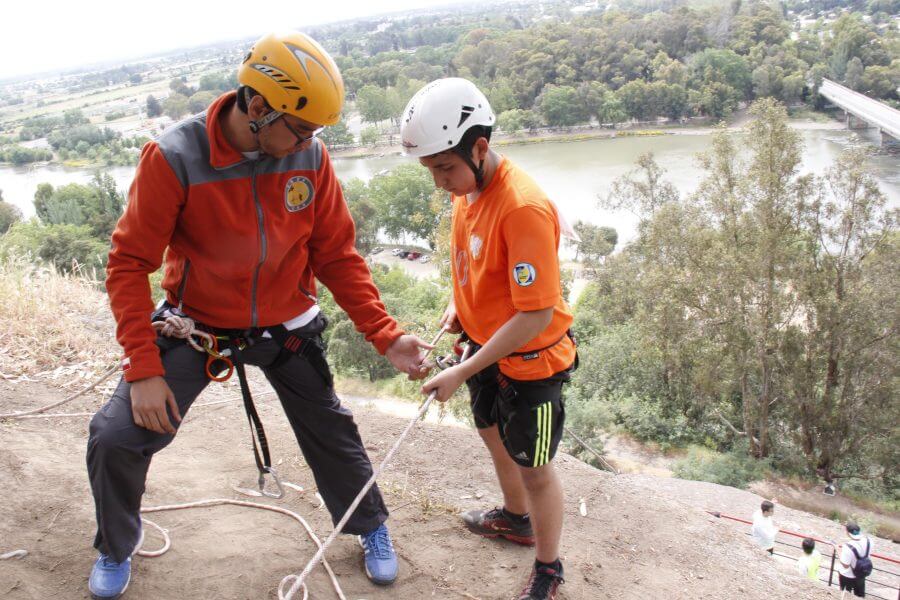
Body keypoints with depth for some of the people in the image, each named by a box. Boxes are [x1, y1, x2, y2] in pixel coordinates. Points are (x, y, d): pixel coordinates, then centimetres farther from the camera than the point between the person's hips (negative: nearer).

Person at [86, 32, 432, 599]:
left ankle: (371, 526, 40)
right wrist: (144, 370, -22)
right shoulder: (174, 158, -23)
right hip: (196, 325, -1)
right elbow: (129, 264, -17)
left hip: (287, 327, 2)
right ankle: (116, 548, 25)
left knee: (331, 430, 11)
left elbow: (337, 256, -6)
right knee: (117, 439, -8)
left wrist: (387, 337, -13)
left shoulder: (310, 156, -14)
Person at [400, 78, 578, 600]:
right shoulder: (467, 187, -4)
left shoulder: (524, 208, -32)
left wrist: (463, 373, -28)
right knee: (496, 438, 27)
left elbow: (536, 314, -31)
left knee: (533, 469, 9)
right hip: (487, 344, 9)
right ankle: (516, 519, 55)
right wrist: (459, 303, -2)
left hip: (532, 360, -9)